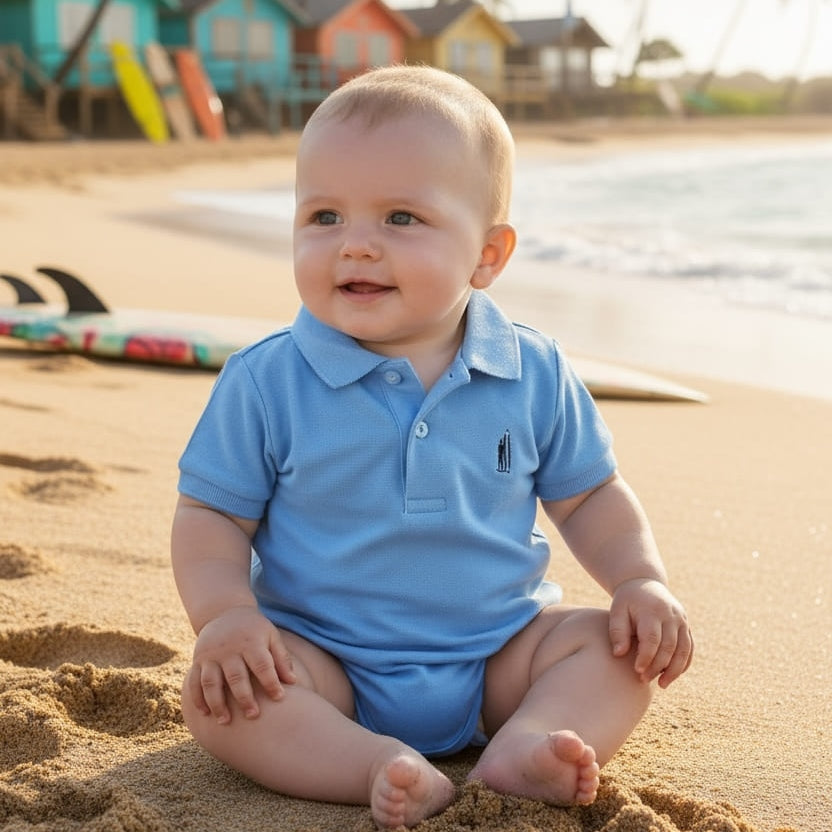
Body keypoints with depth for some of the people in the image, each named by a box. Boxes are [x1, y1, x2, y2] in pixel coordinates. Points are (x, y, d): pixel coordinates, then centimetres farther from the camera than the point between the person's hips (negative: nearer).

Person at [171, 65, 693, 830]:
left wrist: (641, 583, -7)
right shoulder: (265, 381, -10)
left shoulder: (535, 375, -4)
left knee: (627, 649, -14)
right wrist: (225, 615, -22)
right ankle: (384, 770, -37)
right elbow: (211, 516, -4)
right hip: (326, 663, -2)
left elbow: (589, 496, 9)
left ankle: (525, 745, -35)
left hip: (500, 650, 2)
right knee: (217, 692, -26)